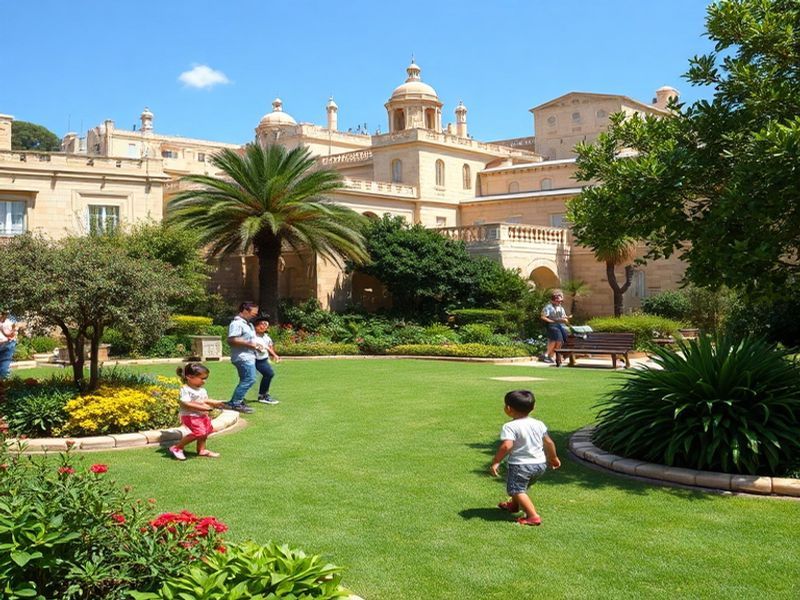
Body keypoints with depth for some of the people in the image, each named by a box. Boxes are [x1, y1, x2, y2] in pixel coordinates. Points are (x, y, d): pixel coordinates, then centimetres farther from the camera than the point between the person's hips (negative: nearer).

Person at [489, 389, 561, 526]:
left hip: (520, 465, -8)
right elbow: (549, 442, 10)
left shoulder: (510, 427, -17)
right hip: (540, 464, 8)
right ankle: (514, 504, 51)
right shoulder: (538, 424, 4)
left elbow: (506, 446, -29)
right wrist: (553, 457, 25)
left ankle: (533, 516, -15)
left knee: (517, 490, -1)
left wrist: (495, 462, -22)